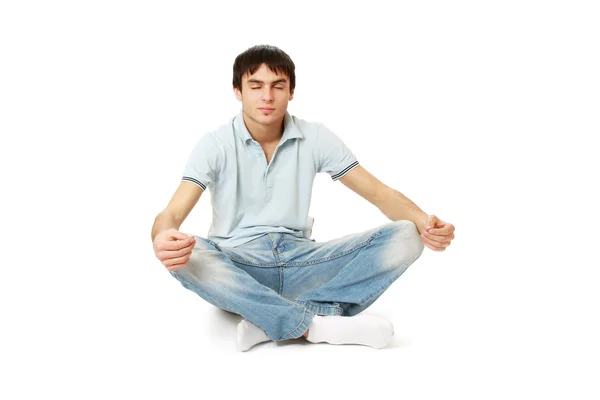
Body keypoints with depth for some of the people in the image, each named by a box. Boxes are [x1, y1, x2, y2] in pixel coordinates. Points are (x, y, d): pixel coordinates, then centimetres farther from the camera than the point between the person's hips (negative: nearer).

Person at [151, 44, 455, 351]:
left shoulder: (316, 138, 1)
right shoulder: (214, 145, -4)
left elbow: (378, 192, -1)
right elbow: (173, 213, -15)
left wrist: (423, 222, -23)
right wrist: (162, 238, -41)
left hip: (299, 261, 2)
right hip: (236, 266, -2)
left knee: (404, 238, -20)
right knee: (186, 258, -37)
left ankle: (268, 321, -31)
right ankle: (319, 325, -34)